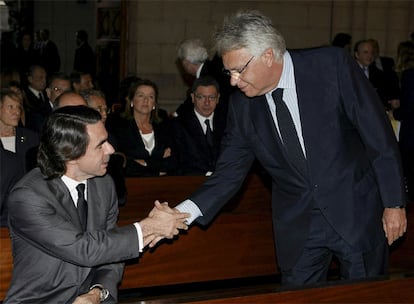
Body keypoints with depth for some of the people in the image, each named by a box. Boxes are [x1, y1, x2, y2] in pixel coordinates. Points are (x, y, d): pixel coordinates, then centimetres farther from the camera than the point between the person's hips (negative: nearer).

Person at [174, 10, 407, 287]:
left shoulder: (332, 66, -14)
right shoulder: (241, 105, -4)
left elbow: (380, 137, -9)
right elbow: (228, 174, -2)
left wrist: (394, 203, -9)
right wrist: (182, 213, -17)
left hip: (358, 214, -2)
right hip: (297, 228, 3)